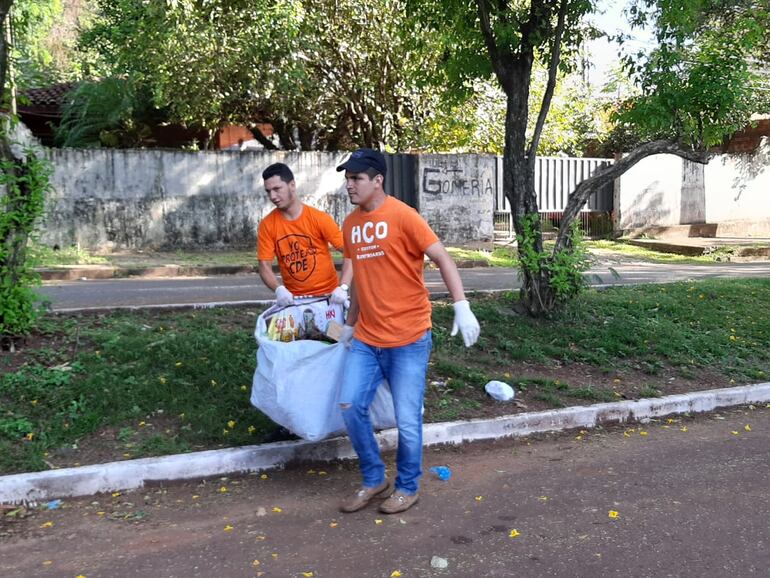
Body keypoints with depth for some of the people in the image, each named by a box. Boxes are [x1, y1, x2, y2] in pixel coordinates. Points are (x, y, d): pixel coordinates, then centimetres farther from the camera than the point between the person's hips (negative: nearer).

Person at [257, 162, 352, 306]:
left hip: (327, 295, -1)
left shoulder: (319, 218, -9)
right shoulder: (267, 225, -3)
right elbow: (265, 266, -3)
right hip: (292, 299, 2)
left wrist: (343, 287, -26)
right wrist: (279, 289, -24)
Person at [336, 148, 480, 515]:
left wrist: (462, 308, -24)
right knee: (350, 407, 4)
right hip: (366, 339, 6)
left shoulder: (402, 216, -11)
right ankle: (374, 480, 24)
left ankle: (407, 487, 25)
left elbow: (442, 259, -13)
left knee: (407, 419, 2)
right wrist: (349, 324, 24)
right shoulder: (350, 224, 9)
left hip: (408, 338, -6)